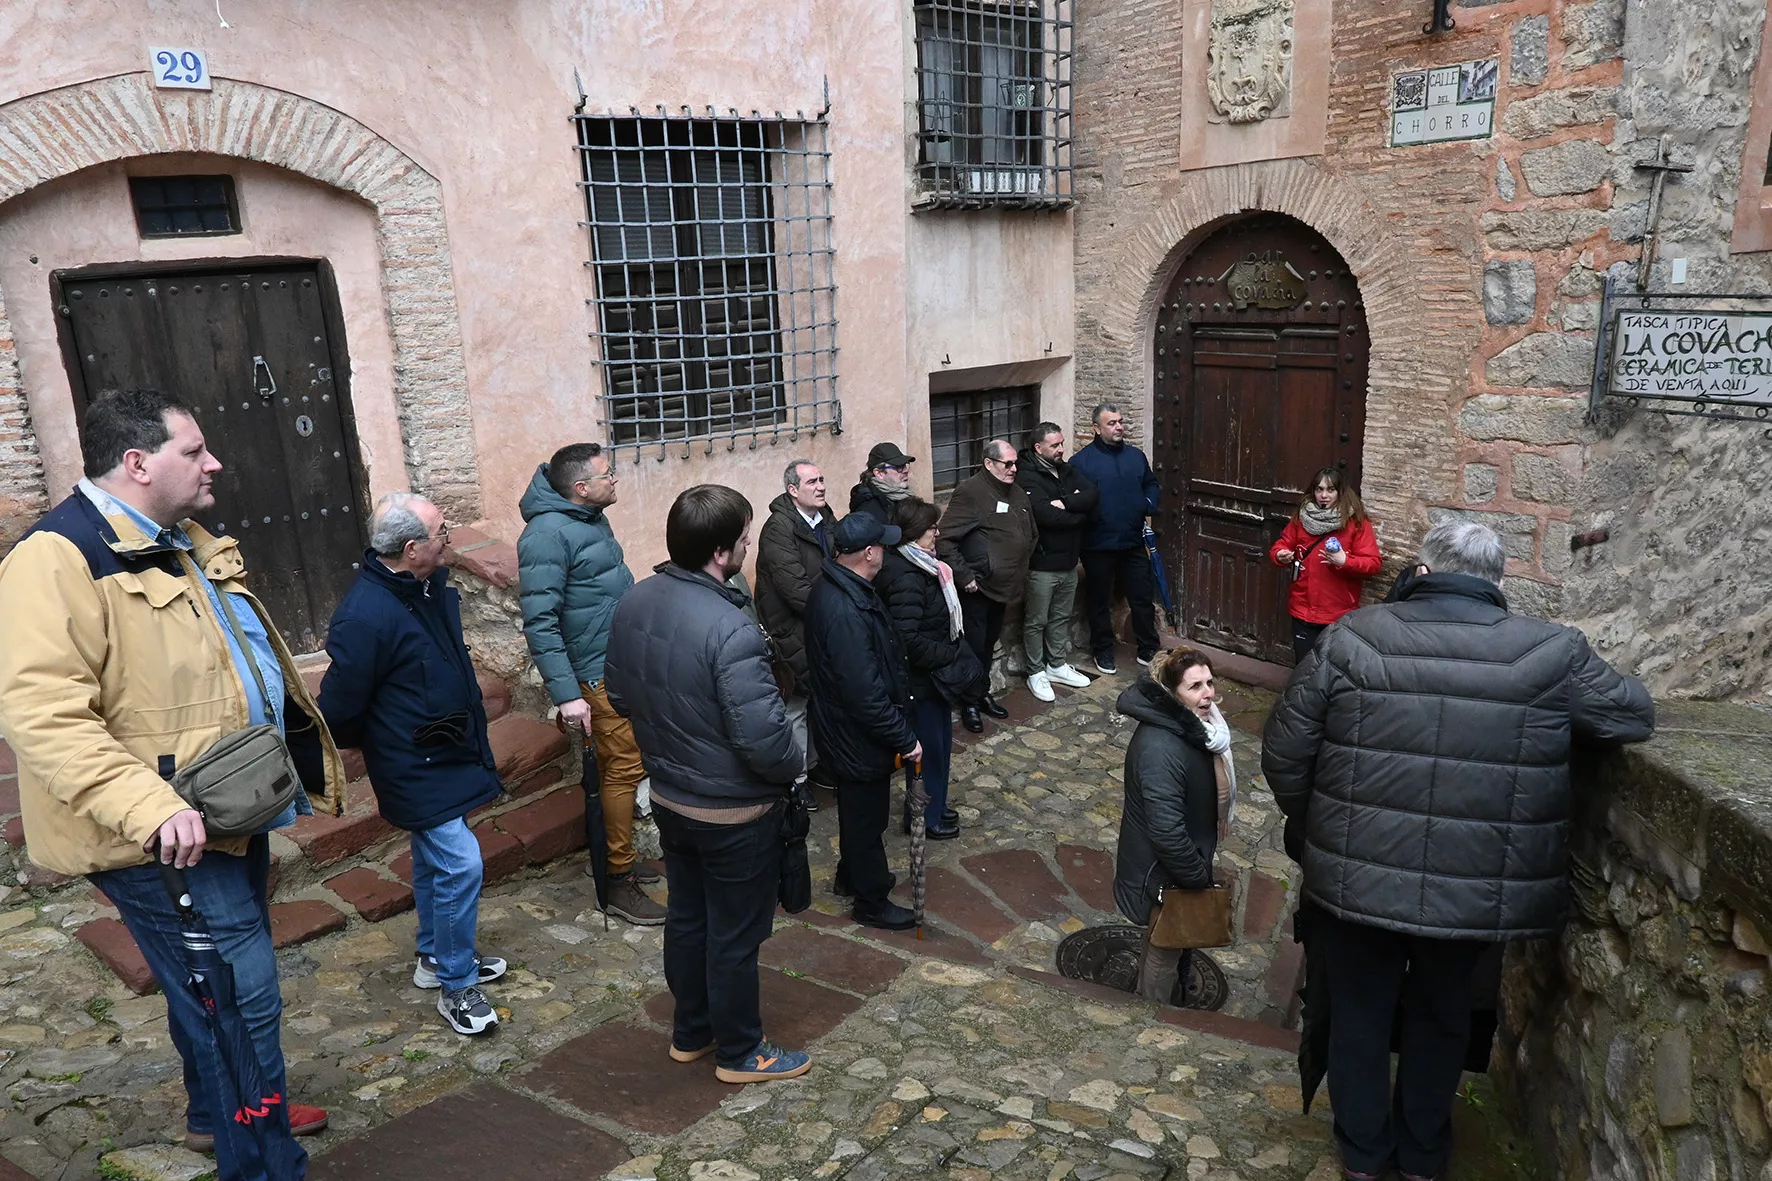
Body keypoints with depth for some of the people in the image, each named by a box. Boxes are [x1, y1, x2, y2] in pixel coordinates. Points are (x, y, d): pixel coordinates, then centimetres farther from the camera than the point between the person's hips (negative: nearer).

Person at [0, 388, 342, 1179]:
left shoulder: (187, 543, 12)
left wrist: (305, 748, 24)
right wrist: (148, 807, -37)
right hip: (169, 837, -10)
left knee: (213, 986, 25)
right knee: (242, 999, -5)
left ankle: (217, 1114, 45)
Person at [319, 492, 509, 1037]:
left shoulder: (429, 586, 0)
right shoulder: (364, 616, -29)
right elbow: (340, 709, -21)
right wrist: (383, 747, -3)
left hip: (447, 756, 9)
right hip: (416, 768, -9)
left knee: (435, 860, 21)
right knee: (460, 865, -8)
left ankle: (436, 957, 39)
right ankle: (456, 986, 8)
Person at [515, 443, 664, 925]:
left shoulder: (593, 519, 10)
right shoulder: (547, 533, -19)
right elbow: (539, 621, -22)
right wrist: (566, 694, -26)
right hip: (598, 674, -9)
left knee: (615, 766, 17)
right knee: (623, 769, -4)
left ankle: (608, 855, 32)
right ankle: (619, 881, 8)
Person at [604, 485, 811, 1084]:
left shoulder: (634, 601, -7)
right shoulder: (730, 629, -32)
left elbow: (620, 695, 7)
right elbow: (765, 740, -30)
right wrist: (795, 765, -9)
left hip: (668, 797, 7)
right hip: (734, 810, -7)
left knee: (686, 915, 23)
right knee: (735, 934, 12)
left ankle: (691, 1032, 42)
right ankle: (740, 1052, 32)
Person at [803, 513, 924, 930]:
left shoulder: (831, 587, -1)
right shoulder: (847, 611, -35)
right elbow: (865, 694, -33)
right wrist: (905, 739, -22)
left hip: (844, 728, 10)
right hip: (859, 738, -10)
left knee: (858, 810, 28)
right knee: (867, 817, 11)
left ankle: (851, 876, 49)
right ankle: (872, 903, 30)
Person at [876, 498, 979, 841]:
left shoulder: (919, 565, 4)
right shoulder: (906, 578, -27)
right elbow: (908, 639, -31)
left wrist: (953, 652, 7)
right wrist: (950, 656, -20)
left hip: (934, 673, 10)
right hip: (922, 679, -10)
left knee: (938, 742, 22)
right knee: (930, 746, 7)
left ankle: (932, 805, 40)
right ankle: (924, 818, 25)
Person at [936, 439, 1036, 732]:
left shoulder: (1017, 493, 10)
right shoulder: (971, 492, -16)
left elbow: (1029, 534, 24)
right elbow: (945, 540, -21)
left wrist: (1021, 570, 15)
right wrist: (964, 576, -20)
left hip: (1004, 587, 8)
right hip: (977, 589, -7)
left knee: (988, 645, 20)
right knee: (973, 647, 2)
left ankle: (983, 694, 34)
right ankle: (968, 704, 16)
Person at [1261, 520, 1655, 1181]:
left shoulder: (1350, 638, -11)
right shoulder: (1553, 654, -10)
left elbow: (1283, 753, -7)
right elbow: (1636, 717, 6)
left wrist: (1309, 829, 10)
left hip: (1358, 880, -1)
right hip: (1477, 894, 1)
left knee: (1360, 1011, 21)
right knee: (1442, 1016, 25)